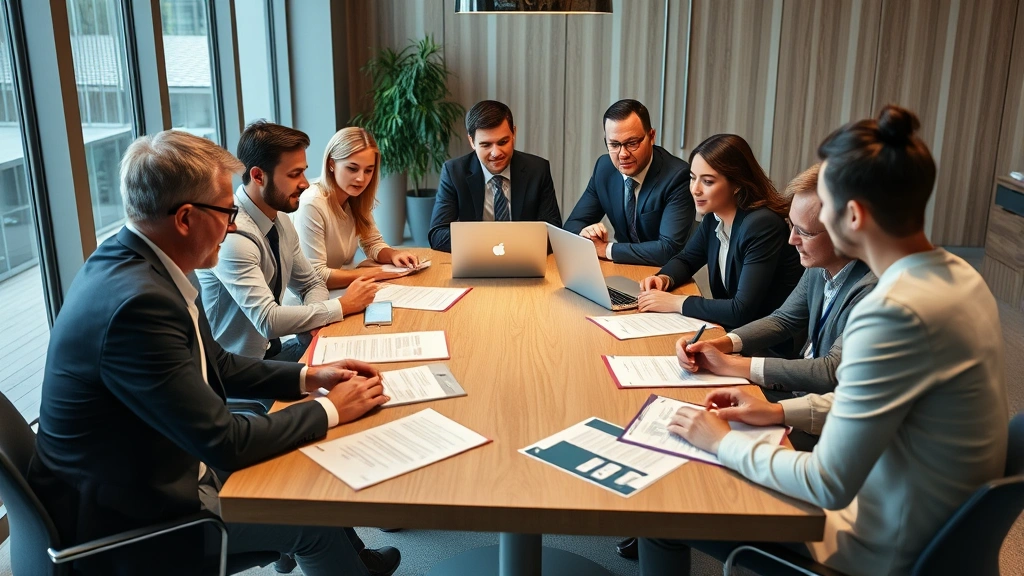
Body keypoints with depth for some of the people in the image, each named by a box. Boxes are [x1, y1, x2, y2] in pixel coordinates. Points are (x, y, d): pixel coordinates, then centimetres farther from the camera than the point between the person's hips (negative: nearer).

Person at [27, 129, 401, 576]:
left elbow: (217, 365, 9)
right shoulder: (137, 301, -33)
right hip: (131, 517, -8)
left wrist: (309, 376, 1)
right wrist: (331, 410, -14)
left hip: (151, 471, 8)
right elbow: (225, 442, -27)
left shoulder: (131, 260, -3)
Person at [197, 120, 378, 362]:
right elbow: (268, 320, -28)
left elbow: (312, 284, 11)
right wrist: (343, 305, -18)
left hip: (272, 351, 7)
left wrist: (311, 325, -11)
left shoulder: (280, 221, 1)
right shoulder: (232, 234, -25)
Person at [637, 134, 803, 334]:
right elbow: (686, 260, 17)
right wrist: (664, 279, -5)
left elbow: (742, 310, -28)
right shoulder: (714, 217, -1)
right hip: (736, 329, 7)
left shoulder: (762, 225, -23)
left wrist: (675, 303, -22)